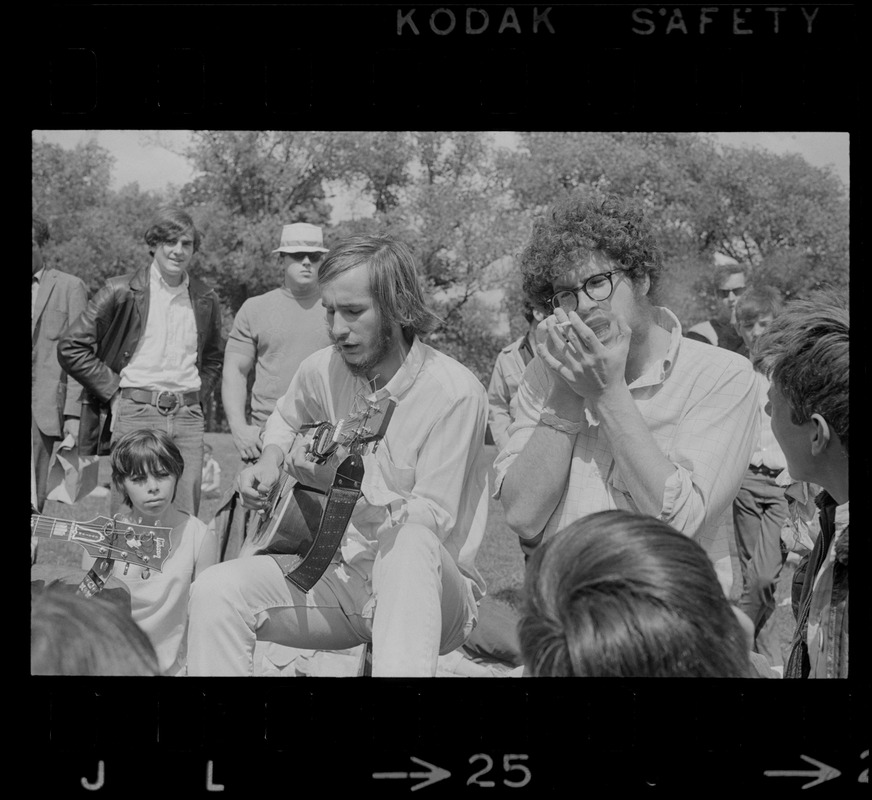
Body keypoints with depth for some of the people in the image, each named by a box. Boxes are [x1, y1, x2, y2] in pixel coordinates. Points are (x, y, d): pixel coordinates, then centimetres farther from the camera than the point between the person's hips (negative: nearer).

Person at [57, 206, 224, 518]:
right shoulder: (121, 292, 0)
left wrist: (197, 395, 11)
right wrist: (114, 390, -4)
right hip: (134, 412, -3)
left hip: (188, 417, 3)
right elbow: (70, 347, -1)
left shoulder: (205, 299, 12)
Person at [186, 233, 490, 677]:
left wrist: (346, 482, -26)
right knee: (216, 591, -19)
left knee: (408, 545, -41)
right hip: (344, 578, 5)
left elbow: (432, 523, -19)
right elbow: (285, 419, 24)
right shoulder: (323, 369, -1)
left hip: (432, 593, -5)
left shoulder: (453, 392, -18)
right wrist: (269, 463, 4)